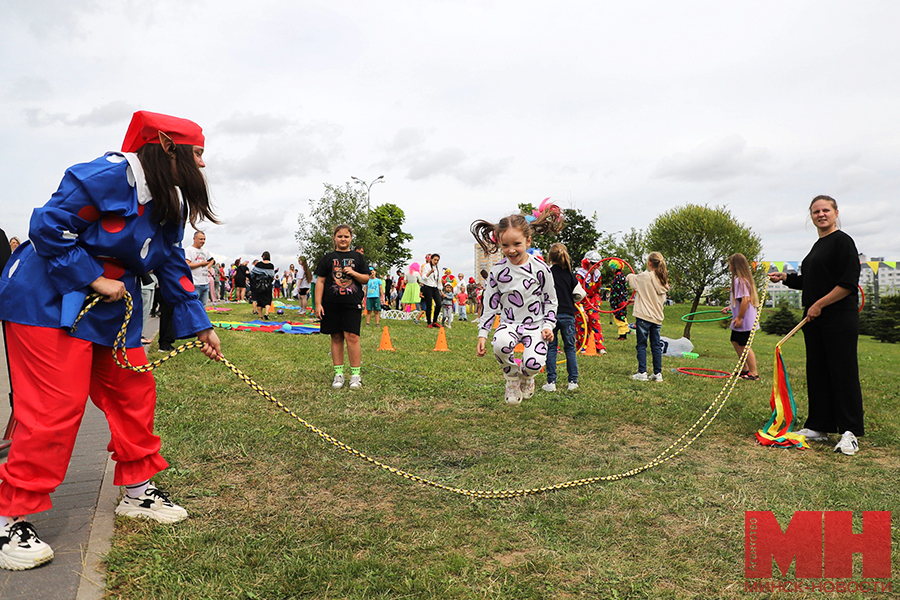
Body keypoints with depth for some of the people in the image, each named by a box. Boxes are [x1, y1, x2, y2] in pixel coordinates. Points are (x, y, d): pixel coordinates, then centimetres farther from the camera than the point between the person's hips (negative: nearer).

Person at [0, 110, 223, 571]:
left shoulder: (169, 204, 8)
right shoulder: (109, 175, -20)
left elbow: (173, 268, 12)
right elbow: (48, 227, -21)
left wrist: (200, 325, 9)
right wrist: (95, 280, -19)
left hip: (112, 308, 9)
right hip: (49, 299, -9)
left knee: (134, 391, 8)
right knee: (57, 404, -11)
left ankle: (138, 490, 24)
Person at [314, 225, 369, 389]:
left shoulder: (357, 257, 10)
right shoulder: (328, 258, 9)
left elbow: (366, 279, 10)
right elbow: (320, 281, 7)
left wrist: (353, 273, -10)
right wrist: (318, 304, 0)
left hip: (352, 304, -1)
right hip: (331, 305, 1)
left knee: (352, 336, -9)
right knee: (336, 338, 6)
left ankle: (356, 374, 0)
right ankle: (338, 374, 14)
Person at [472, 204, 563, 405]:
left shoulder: (539, 268, -7)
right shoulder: (497, 271, -4)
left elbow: (550, 300, 5)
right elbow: (490, 305, 3)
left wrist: (548, 325, -6)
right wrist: (482, 334, -1)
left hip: (535, 324, 0)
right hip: (509, 322, 1)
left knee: (534, 363, -24)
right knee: (501, 343, -35)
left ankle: (526, 376, 20)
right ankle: (511, 377, 0)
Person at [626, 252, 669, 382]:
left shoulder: (645, 276, -13)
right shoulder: (663, 280, 7)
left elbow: (630, 278, 2)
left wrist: (628, 276, 27)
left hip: (644, 315, -6)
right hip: (657, 317, 6)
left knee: (641, 345, 1)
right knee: (656, 345, 10)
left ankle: (642, 372, 1)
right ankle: (658, 373, 13)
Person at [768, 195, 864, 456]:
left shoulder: (842, 241, -7)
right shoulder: (817, 245, 18)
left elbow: (848, 283, -15)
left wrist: (819, 304, -15)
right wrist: (786, 277, 16)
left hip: (839, 319, -9)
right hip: (815, 319, 9)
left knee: (843, 372, -4)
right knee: (817, 371, 11)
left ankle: (849, 431, 3)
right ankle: (819, 426, 19)